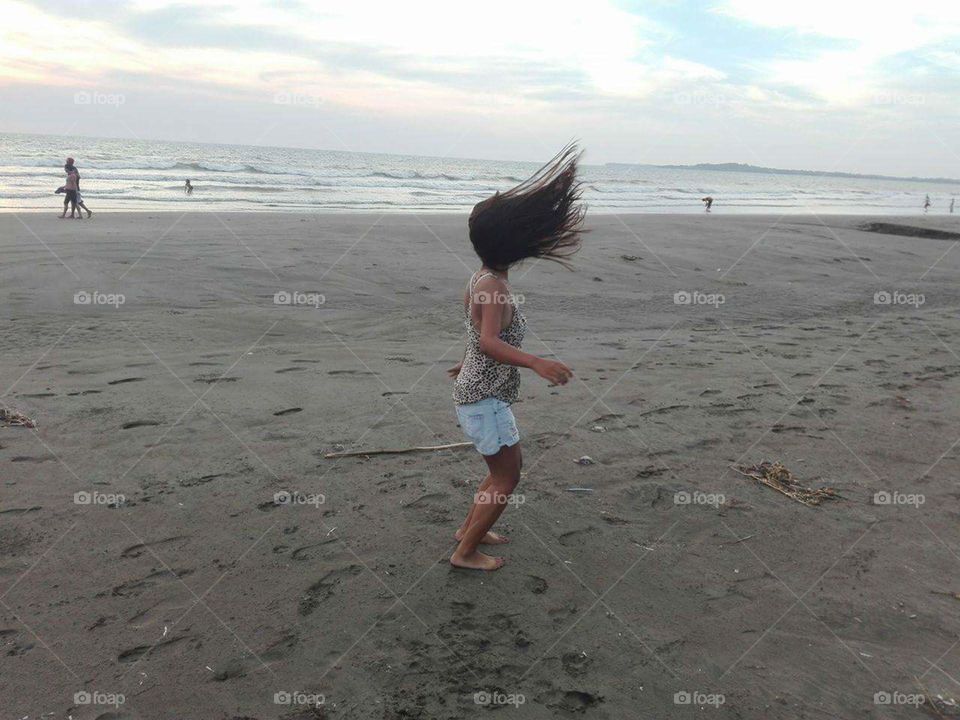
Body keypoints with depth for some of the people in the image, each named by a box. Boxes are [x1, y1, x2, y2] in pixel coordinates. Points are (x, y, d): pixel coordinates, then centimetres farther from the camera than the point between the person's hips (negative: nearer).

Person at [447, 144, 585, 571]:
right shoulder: (494, 286, -23)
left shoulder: (482, 279, 7)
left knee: (509, 467, 21)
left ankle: (469, 528, 34)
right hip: (484, 399, -10)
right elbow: (489, 342, -37)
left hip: (481, 392, 10)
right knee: (506, 478, 2)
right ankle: (466, 552, 12)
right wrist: (536, 363, -49)